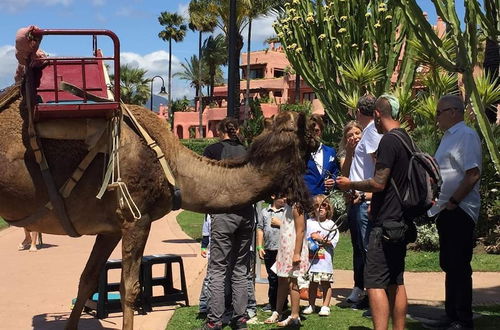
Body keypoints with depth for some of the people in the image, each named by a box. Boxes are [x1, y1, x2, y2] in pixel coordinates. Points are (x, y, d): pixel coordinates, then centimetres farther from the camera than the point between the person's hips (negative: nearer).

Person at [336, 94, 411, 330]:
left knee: (375, 282, -9)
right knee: (396, 282, 14)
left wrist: (350, 185, -5)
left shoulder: (388, 141, -16)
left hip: (385, 223, -9)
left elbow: (379, 183, -20)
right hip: (401, 222, 9)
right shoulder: (407, 139, 13)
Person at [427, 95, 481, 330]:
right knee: (449, 265, 14)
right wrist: (443, 205, 13)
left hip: (460, 211, -10)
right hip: (446, 211, 10)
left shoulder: (466, 136, -13)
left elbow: (473, 174, -21)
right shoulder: (449, 136, 18)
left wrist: (453, 202, -20)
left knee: (459, 266, -6)